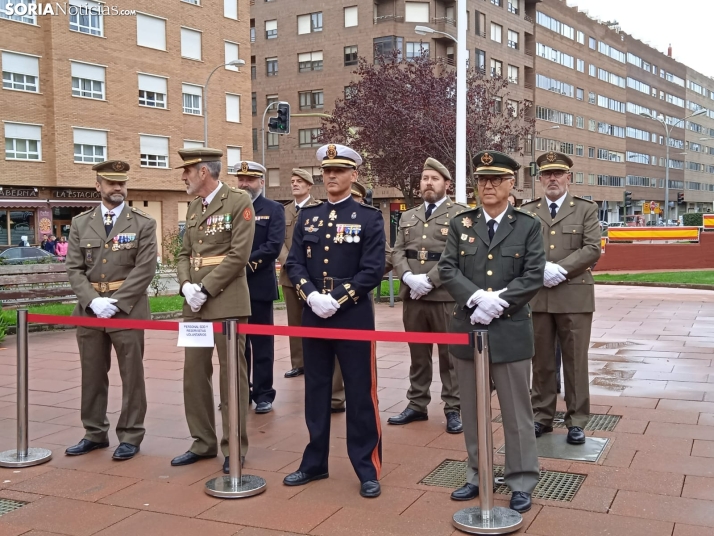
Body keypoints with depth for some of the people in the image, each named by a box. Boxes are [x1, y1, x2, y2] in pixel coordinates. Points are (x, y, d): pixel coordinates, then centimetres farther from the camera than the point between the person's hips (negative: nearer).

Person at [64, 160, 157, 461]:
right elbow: (74, 269, 4)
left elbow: (145, 270, -8)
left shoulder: (143, 224, 0)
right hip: (89, 309, 3)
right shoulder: (80, 224, 9)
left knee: (132, 376, 2)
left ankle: (130, 436, 13)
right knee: (92, 375, 11)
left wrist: (115, 302, -15)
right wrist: (93, 301, -11)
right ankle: (95, 434, 24)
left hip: (128, 310, -3)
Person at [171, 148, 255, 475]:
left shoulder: (239, 202, -7)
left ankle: (234, 448, 11)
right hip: (195, 304, 7)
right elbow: (185, 254, 16)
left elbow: (238, 255, -14)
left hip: (227, 302, -7)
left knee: (231, 375, 0)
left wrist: (205, 289, -15)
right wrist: (186, 286, -3)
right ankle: (203, 442, 23)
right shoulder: (193, 207, 15)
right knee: (194, 373, 10)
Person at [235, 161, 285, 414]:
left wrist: (246, 264, -17)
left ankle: (263, 394, 11)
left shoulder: (274, 210, 1)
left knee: (262, 342, 3)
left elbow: (273, 246, -11)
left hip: (259, 285, -4)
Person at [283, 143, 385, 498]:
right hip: (313, 315, 4)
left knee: (360, 393, 2)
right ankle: (315, 463, 25)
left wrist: (336, 299, -17)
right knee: (316, 391, 12)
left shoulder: (369, 217, -3)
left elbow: (373, 270, -9)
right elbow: (294, 263, 5)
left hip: (353, 316, -4)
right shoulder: (307, 216, 10)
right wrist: (311, 295, -12)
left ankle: (368, 469, 13)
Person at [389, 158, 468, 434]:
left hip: (445, 295, -4)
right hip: (411, 296, 5)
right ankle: (417, 405, 22)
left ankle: (453, 409, 12)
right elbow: (398, 251, 10)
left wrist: (429, 281, -17)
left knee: (450, 354, 3)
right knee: (417, 354, 13)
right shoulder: (407, 217, 16)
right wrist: (409, 277, -10)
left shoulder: (460, 214, 0)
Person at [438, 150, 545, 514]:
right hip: (467, 328, 3)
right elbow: (447, 269, -2)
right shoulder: (460, 224, 6)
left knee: (516, 411, 6)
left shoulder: (528, 225, 2)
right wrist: (476, 298, -18)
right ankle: (477, 476, 27)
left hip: (510, 331, -2)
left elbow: (534, 275, -7)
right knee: (472, 410, 13)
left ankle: (521, 482, 19)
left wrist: (498, 301, -17)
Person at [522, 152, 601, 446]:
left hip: (574, 297, -2)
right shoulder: (527, 211, 9)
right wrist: (541, 269, -15)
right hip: (537, 297, 2)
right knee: (541, 361, 9)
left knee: (575, 362, 3)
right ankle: (541, 416, 20)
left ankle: (576, 421, 12)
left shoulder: (586, 209, 5)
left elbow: (592, 249, -5)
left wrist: (561, 269, -15)